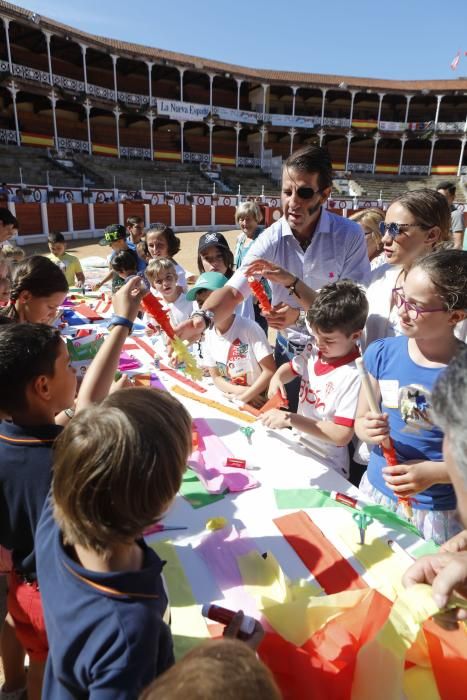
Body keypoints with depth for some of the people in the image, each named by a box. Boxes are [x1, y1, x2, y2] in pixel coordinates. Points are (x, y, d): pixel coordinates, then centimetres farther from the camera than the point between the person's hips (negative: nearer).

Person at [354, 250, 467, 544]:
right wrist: (370, 430, -20)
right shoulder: (382, 353, -9)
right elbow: (360, 420, 0)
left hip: (439, 510, -3)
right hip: (376, 492, 3)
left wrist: (432, 473, -25)